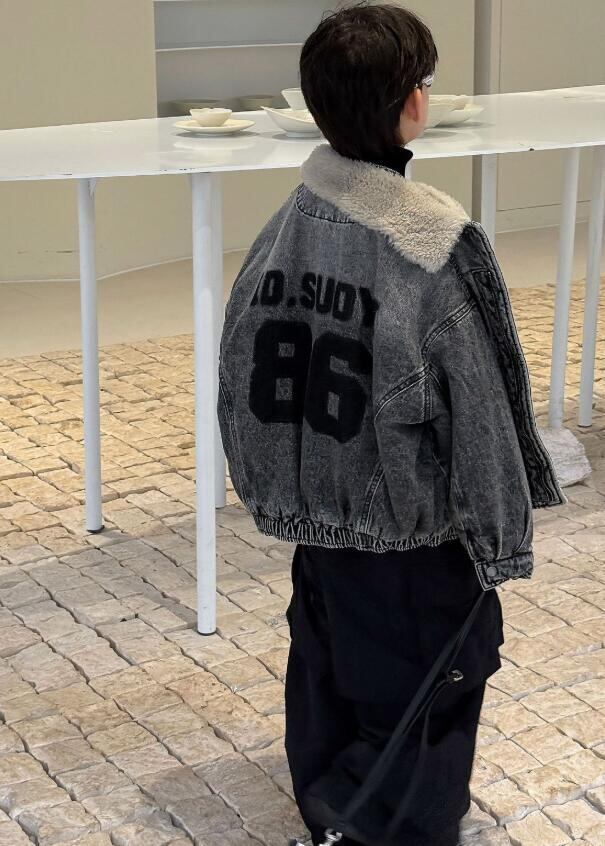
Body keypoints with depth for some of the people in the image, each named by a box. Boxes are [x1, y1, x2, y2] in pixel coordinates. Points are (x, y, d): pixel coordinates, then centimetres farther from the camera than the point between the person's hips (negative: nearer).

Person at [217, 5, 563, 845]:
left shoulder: (287, 222, -5)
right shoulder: (436, 242, -23)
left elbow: (243, 364, 3)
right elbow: (481, 406, -18)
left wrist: (270, 486, 16)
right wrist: (503, 538, -5)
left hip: (313, 512, 7)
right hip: (409, 528, -6)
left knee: (326, 673, 24)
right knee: (420, 694, 11)